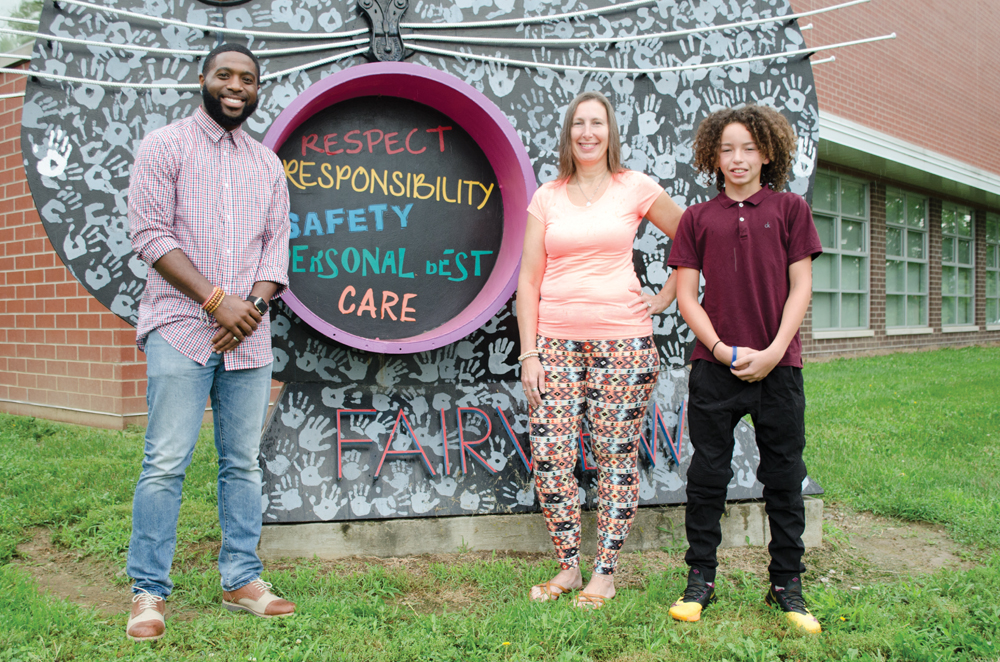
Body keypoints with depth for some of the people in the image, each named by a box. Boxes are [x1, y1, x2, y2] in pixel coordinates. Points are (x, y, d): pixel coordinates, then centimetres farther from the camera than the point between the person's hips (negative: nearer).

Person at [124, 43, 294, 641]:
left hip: (249, 338, 4)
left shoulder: (267, 165, 17)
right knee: (166, 463, -4)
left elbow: (278, 245, 12)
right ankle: (149, 592, 7)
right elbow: (151, 235, -5)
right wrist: (216, 301, -13)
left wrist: (254, 306, -7)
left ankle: (243, 581, 17)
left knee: (244, 463, 7)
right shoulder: (165, 147, 4)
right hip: (180, 330, -4)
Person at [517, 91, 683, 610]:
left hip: (622, 340, -2)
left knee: (617, 455, 2)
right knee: (549, 455, -2)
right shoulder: (547, 198, 9)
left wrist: (666, 296, 8)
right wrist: (529, 353, 0)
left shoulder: (636, 188, 4)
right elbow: (529, 280, 6)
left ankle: (605, 571, 16)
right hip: (556, 342, 2)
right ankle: (569, 565, 16)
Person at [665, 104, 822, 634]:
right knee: (707, 474, 6)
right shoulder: (698, 218, 7)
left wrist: (774, 351, -8)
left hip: (778, 366, 0)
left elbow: (800, 286, 3)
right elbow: (686, 294, 4)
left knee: (784, 476, 7)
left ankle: (787, 584, 21)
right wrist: (721, 347, -9)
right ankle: (700, 579, 19)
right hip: (714, 366, 0)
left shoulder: (789, 209, 7)